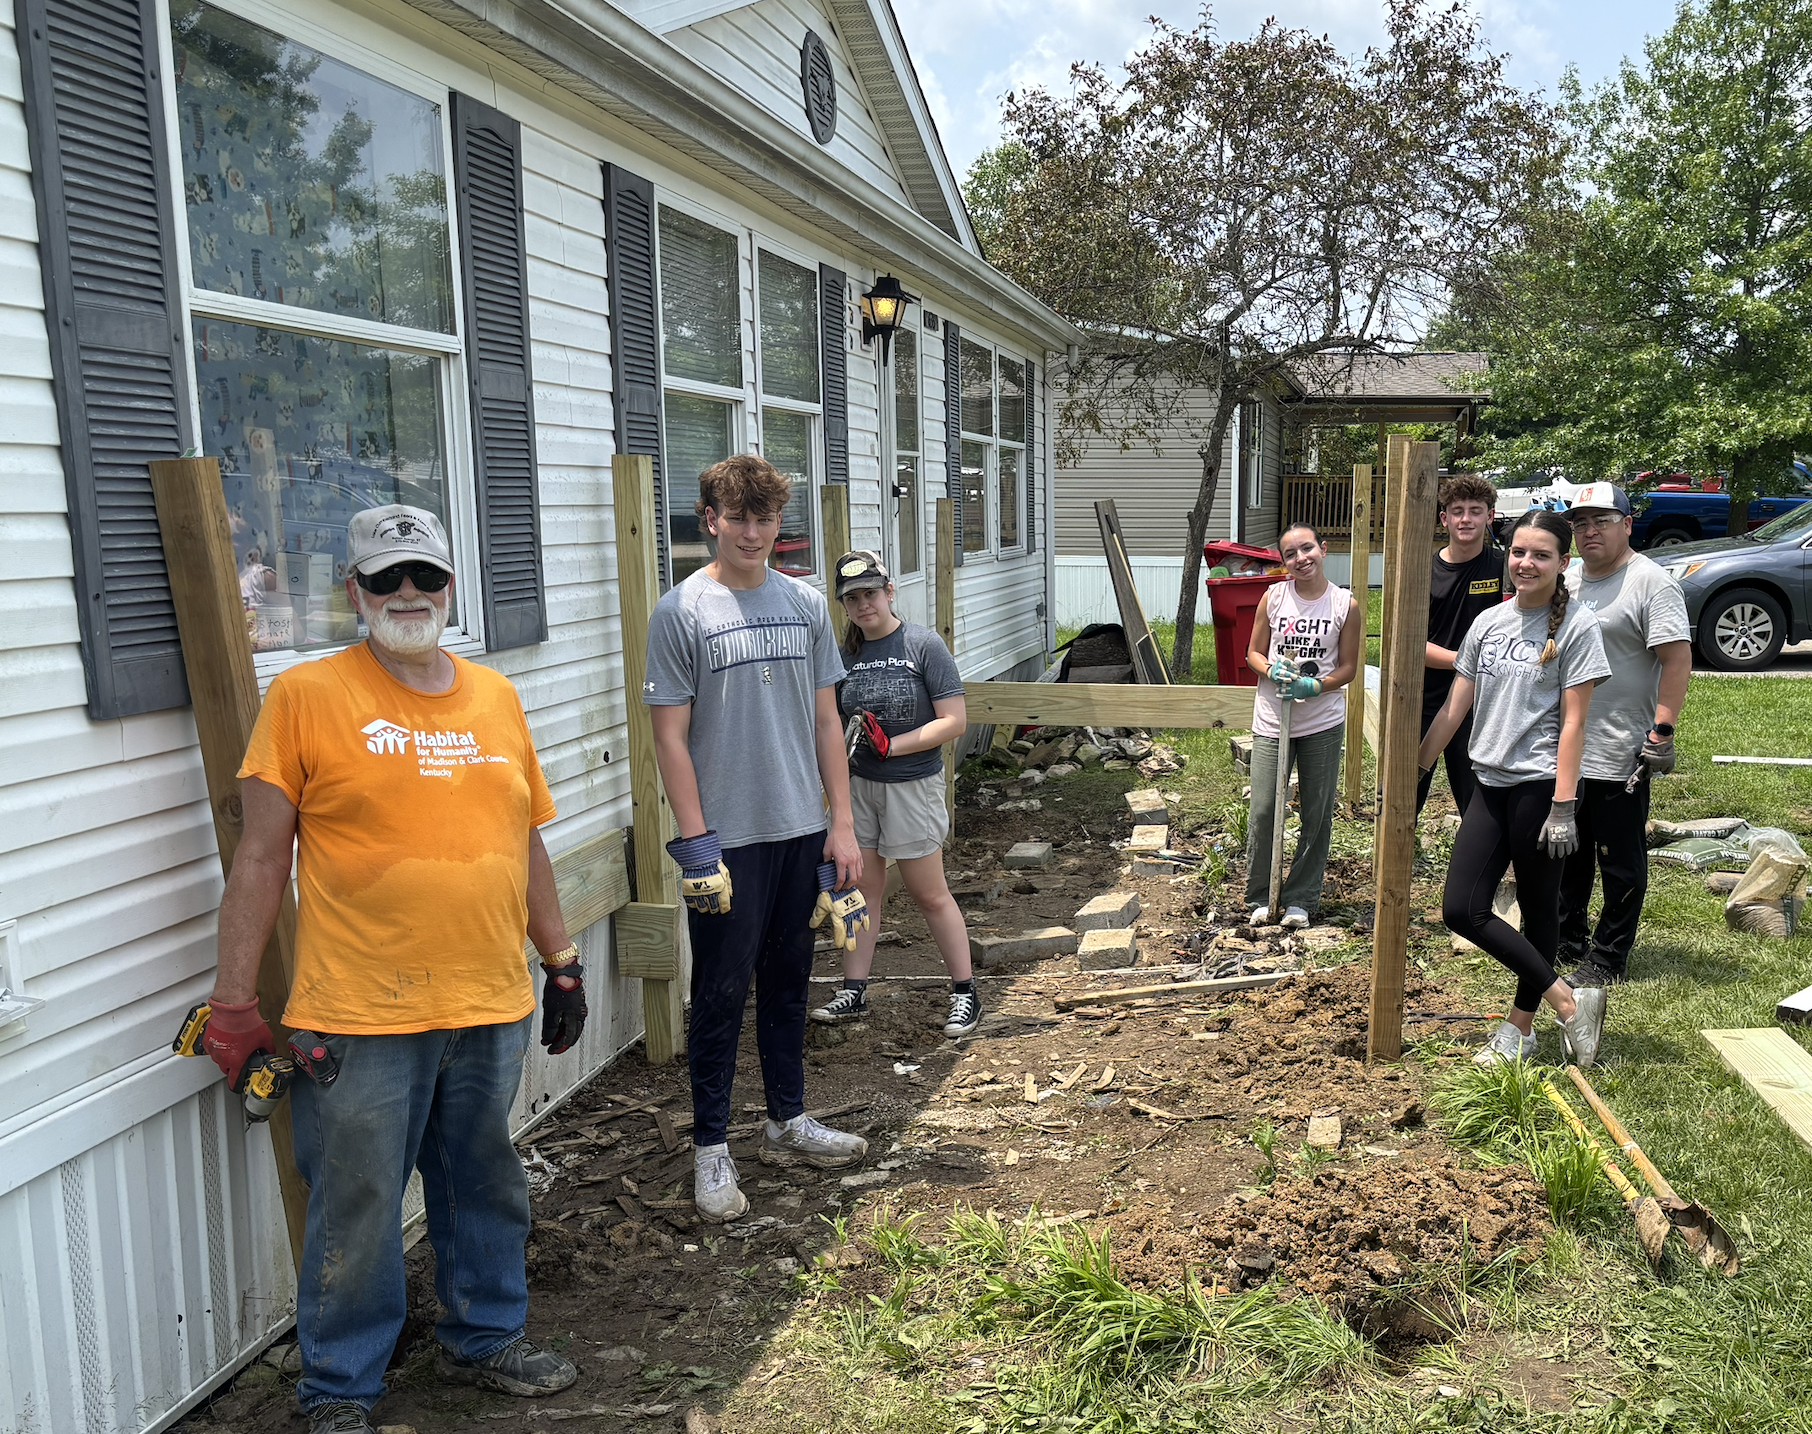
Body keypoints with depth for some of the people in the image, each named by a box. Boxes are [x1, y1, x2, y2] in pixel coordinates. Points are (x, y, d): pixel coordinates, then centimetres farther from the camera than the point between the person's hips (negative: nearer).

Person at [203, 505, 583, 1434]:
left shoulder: (495, 697, 9)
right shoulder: (306, 696, -5)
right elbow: (262, 857, -5)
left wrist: (562, 962, 18)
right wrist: (233, 1003, -5)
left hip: (492, 1008, 5)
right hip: (360, 1018, -4)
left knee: (487, 1189, 18)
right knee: (356, 1209, 8)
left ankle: (485, 1340, 39)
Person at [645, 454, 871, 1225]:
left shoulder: (806, 604, 8)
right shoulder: (681, 611, -6)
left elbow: (826, 723, 10)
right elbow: (671, 736, -8)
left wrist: (842, 823, 5)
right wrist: (695, 841, -13)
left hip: (803, 832, 5)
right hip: (728, 839, -4)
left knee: (788, 982, 16)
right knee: (723, 993, 3)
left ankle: (788, 1124, 31)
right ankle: (711, 1149, 16)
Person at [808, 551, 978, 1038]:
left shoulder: (923, 644, -10)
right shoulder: (845, 654, 5)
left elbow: (954, 721, -14)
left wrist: (891, 745, -20)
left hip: (912, 784, -4)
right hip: (858, 783, 5)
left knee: (929, 894, 4)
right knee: (860, 889, 9)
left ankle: (965, 992, 18)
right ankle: (854, 992, 21)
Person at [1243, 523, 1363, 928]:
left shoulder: (1345, 605, -2)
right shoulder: (1273, 597, 1)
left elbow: (1348, 667, 2)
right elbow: (1254, 653, 8)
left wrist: (1314, 687, -15)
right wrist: (1272, 671, -14)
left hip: (1323, 723, 0)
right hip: (1272, 719, 0)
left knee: (1317, 815, 7)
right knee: (1262, 812, 0)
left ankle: (1300, 898, 21)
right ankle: (1260, 897, 17)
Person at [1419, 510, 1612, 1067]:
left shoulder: (1576, 626, -5)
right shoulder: (1488, 623, 10)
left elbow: (1572, 722, -9)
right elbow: (1454, 707, 13)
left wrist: (1563, 806, -14)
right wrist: (1414, 770, 11)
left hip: (1540, 785, -6)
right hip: (1490, 783, 6)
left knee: (1538, 908, 6)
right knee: (1462, 910, 0)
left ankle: (1520, 1026, 17)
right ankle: (1569, 1002, 9)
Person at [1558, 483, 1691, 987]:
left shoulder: (1651, 582, -11)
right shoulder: (1567, 579, 13)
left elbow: (1677, 658, -16)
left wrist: (1663, 729, -21)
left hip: (1619, 754, -8)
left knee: (1620, 863, 4)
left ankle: (1608, 959, 14)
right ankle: (1566, 942, 31)